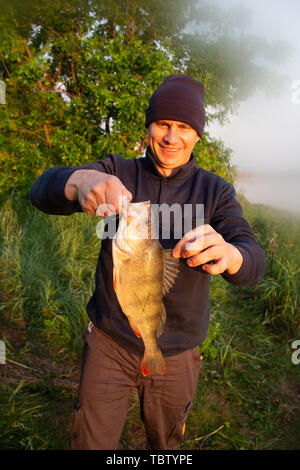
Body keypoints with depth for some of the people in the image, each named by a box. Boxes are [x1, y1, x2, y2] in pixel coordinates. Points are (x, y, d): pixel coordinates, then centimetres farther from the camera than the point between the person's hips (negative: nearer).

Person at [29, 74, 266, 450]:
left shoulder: (215, 191, -4)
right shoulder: (117, 173, -4)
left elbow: (254, 262, -17)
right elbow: (41, 191, -19)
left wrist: (227, 253, -43)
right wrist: (79, 181, -44)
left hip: (176, 354, 1)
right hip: (109, 342, -1)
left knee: (165, 443, 24)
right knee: (91, 442, 12)